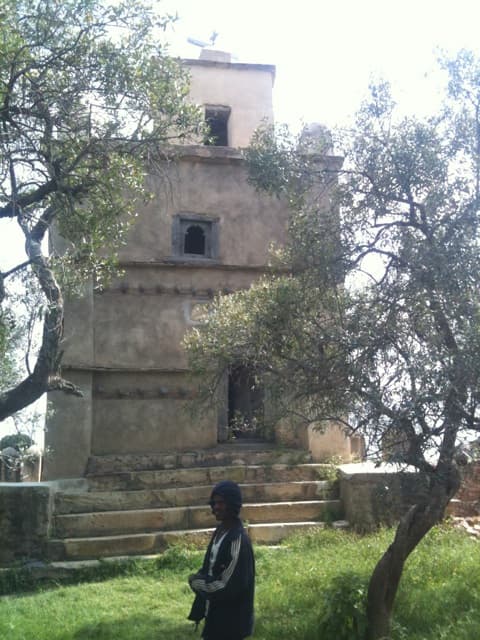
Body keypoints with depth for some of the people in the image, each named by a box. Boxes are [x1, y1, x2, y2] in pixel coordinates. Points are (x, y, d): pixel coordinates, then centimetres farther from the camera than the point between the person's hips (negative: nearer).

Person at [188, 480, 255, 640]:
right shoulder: (220, 531, 5)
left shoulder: (238, 540, -24)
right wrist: (200, 579, -6)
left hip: (230, 621, -9)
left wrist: (196, 582, -13)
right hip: (215, 616, 9)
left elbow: (227, 587, -25)